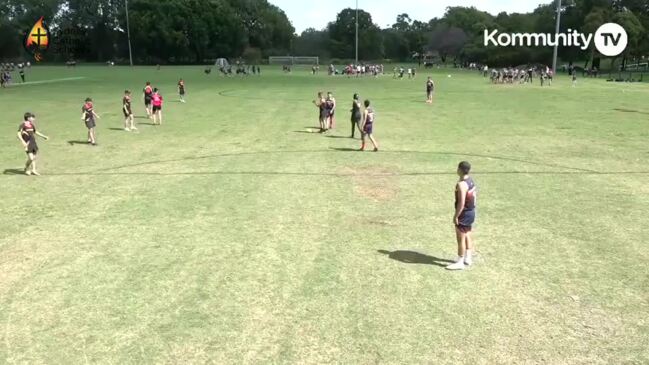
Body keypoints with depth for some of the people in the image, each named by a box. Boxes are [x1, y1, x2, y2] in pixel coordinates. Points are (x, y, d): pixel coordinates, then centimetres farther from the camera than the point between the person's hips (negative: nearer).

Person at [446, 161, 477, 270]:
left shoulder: (461, 184, -26)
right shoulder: (471, 180, 4)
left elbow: (461, 203, -27)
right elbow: (476, 193, 17)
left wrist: (456, 216, -20)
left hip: (464, 213, -10)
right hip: (471, 211, 10)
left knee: (461, 238, 1)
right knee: (467, 236, 20)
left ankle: (460, 263, 9)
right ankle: (468, 258, 31)